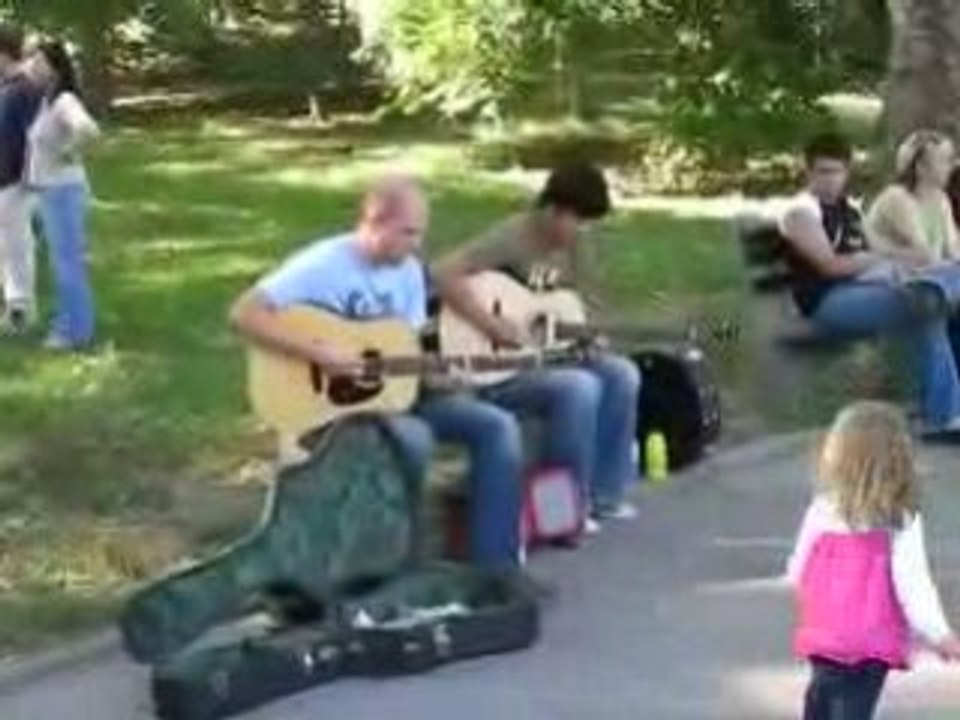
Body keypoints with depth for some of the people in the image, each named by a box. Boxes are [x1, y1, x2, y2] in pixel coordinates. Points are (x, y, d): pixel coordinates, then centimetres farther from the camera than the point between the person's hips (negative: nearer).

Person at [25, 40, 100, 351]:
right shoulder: (48, 100, 9)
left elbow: (88, 130, -40)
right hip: (49, 192, 10)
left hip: (64, 192, -10)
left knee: (69, 262, -1)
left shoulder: (64, 101, -20)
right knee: (62, 261, 17)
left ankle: (77, 331, 7)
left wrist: (66, 154, -24)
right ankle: (69, 322, 27)